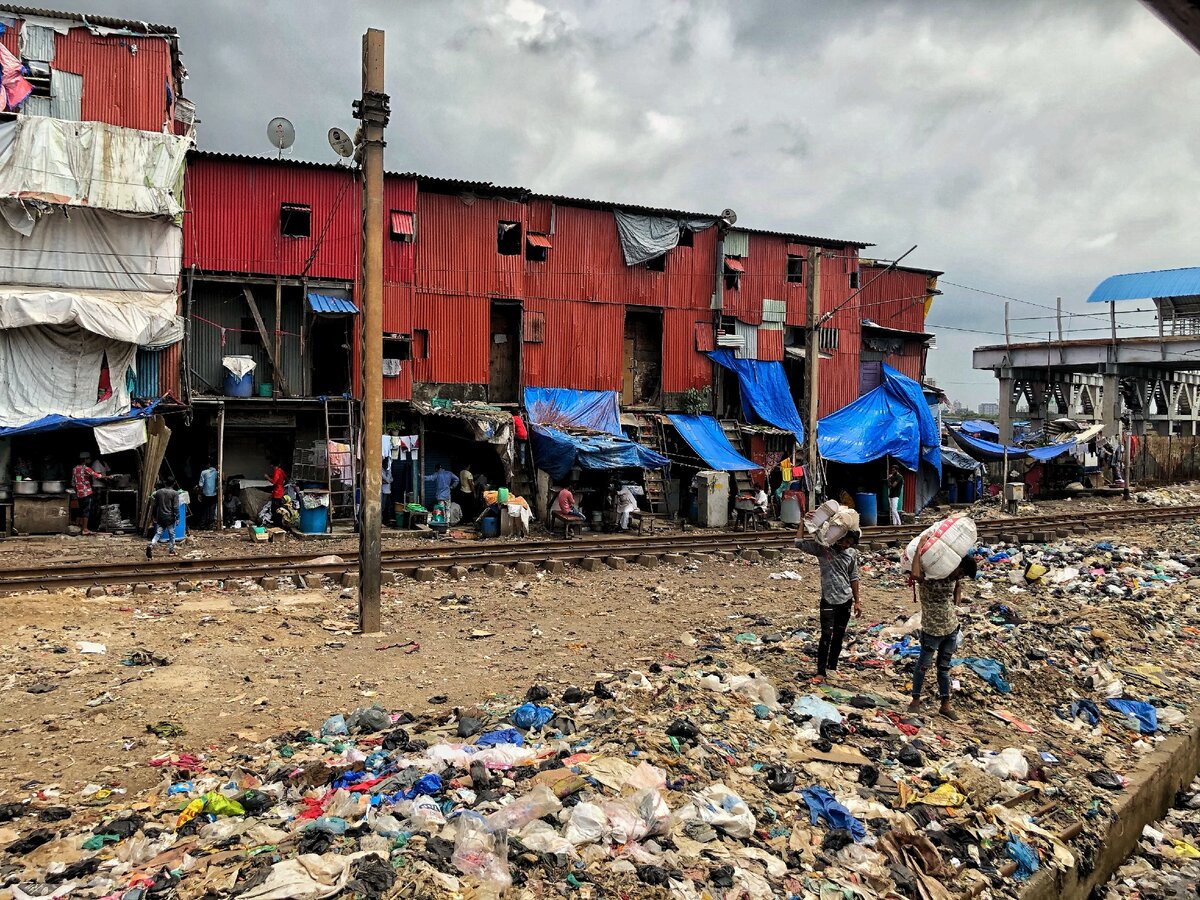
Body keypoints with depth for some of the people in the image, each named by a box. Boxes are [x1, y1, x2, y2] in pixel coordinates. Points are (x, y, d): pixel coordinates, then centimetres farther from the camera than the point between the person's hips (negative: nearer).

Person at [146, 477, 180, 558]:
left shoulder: (158, 492, 5)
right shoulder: (175, 493, -9)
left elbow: (155, 505, 10)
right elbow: (176, 507, -12)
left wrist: (154, 516, 19)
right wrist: (177, 517, -6)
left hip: (160, 517, 3)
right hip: (170, 518, -3)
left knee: (158, 533, 5)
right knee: (171, 534, 9)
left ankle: (151, 545, -19)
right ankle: (172, 550, 15)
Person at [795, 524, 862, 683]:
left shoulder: (852, 553, 3)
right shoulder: (822, 548, -8)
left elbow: (853, 578, 11)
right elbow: (799, 543, -17)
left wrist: (857, 601, 13)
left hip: (846, 599, 4)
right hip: (828, 600, -4)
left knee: (839, 635, 12)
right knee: (827, 635, -11)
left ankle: (832, 666, 27)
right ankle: (820, 672, -3)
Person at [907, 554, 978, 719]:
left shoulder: (953, 577, -2)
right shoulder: (929, 579, -24)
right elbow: (915, 575, -47)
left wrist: (956, 604, 8)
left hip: (951, 629, 6)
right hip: (932, 631, -6)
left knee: (944, 667, 15)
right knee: (923, 665, 5)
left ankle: (945, 705, 23)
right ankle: (915, 700, 20)